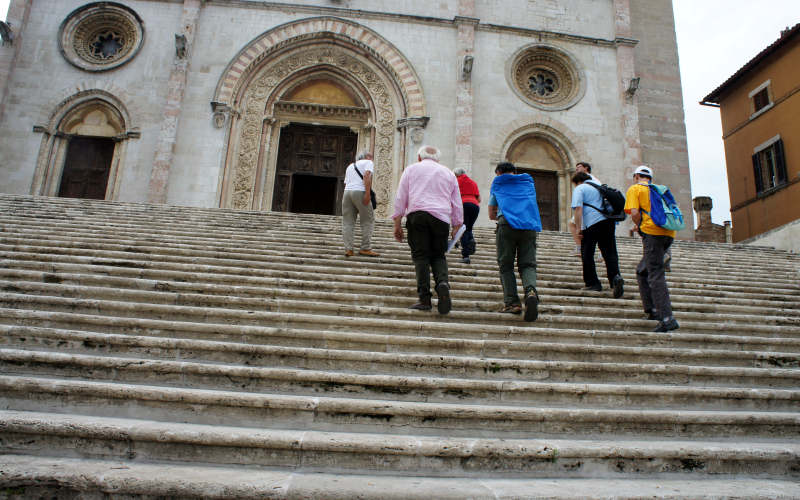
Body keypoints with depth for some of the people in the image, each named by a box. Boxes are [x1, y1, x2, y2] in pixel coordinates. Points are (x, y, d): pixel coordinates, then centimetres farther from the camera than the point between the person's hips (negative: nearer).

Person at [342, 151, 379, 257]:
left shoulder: (350, 166, 30)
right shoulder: (368, 162, 11)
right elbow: (367, 175, -8)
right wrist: (367, 193, -15)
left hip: (347, 192, 6)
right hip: (360, 192, -6)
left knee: (347, 222, 4)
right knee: (368, 220, 1)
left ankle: (348, 249, 0)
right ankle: (366, 248, -2)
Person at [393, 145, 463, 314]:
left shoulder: (411, 169, 17)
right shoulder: (448, 172, 22)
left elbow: (400, 198, 9)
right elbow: (457, 204, 18)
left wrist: (397, 224, 9)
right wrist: (456, 227, 21)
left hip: (417, 215, -2)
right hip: (441, 217, 2)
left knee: (421, 256, -1)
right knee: (438, 256, 10)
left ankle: (424, 299, -8)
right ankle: (443, 282, -19)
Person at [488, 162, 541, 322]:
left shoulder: (497, 183, 23)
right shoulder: (528, 182, 28)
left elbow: (491, 214, 26)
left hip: (507, 225, -2)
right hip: (530, 226, 2)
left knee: (506, 265, 3)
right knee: (527, 264, 1)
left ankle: (511, 301, -8)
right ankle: (530, 290, -27)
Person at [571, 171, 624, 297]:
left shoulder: (579, 189, 5)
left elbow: (578, 208, -10)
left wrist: (579, 228, -10)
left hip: (591, 223, -6)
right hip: (608, 221, 6)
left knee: (587, 254, 7)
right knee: (610, 253, 4)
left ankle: (592, 283, 8)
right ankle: (616, 277, -19)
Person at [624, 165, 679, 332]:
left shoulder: (634, 189, 8)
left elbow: (635, 213, -9)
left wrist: (638, 226, 10)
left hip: (652, 232, -7)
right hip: (668, 233, 7)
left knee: (656, 276, -9)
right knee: (642, 271, 18)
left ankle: (667, 318, -15)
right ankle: (653, 310, 14)